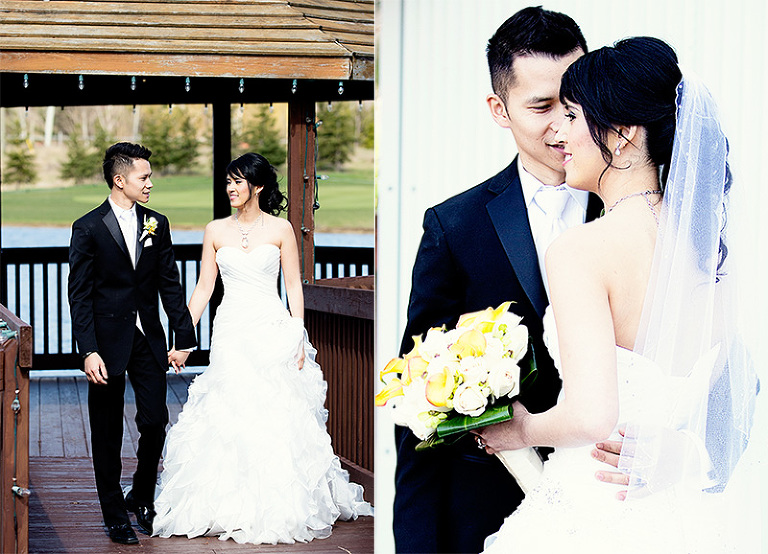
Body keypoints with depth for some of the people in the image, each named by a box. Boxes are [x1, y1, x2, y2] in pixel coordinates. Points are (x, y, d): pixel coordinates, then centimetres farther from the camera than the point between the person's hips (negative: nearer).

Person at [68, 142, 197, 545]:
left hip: (148, 340, 3)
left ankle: (142, 499, 23)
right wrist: (89, 351, -16)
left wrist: (184, 336, 3)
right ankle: (114, 513, 16)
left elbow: (170, 284, 9)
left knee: (155, 423, 1)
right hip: (108, 342, -3)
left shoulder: (157, 224, 6)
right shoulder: (89, 228, -7)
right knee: (107, 433, 5)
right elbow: (79, 296, -9)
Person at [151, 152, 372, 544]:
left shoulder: (280, 229, 2)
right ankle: (234, 507, 4)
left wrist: (298, 339, -6)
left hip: (273, 330, -2)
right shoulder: (215, 231, 8)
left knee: (277, 418, -4)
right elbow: (204, 288, 8)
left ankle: (279, 508, 6)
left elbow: (294, 287, 2)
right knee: (228, 419, -4)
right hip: (231, 332, 2)